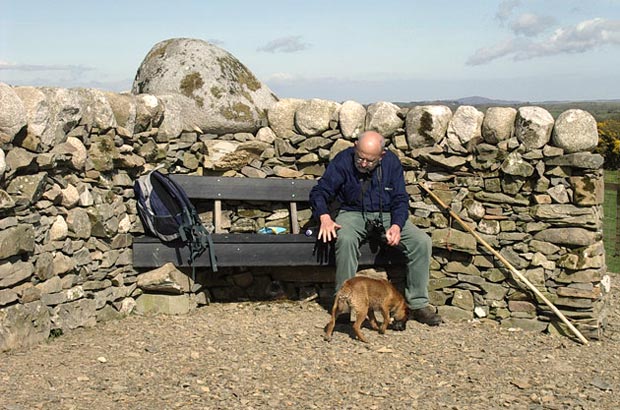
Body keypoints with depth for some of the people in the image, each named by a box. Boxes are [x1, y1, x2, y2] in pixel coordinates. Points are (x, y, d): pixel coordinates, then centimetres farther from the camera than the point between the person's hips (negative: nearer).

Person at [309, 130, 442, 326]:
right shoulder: (343, 161, -10)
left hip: (386, 215, 3)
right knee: (346, 239, -38)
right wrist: (325, 218, -29)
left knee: (422, 242, -19)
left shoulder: (391, 162, -2)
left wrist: (396, 225, -19)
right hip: (353, 213, -2)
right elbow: (319, 192, -9)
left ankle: (418, 304, -10)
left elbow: (400, 199, 0)